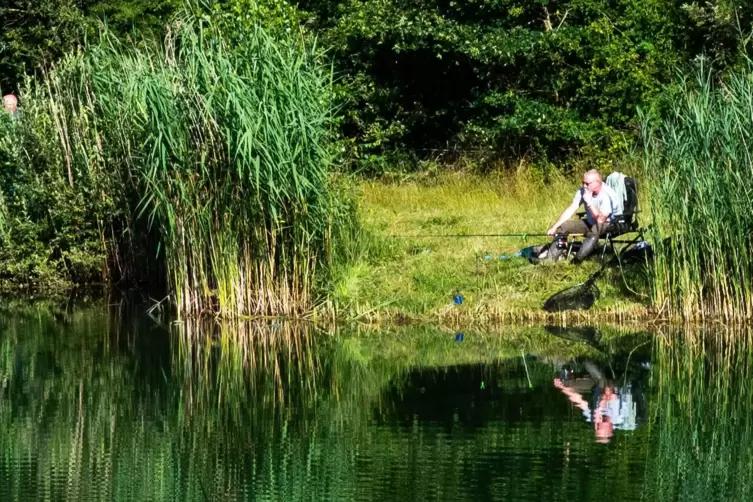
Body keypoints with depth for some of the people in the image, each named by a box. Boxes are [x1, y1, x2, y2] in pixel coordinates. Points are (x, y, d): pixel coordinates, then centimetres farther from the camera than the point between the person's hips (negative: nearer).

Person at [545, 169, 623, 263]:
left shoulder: (607, 195, -27)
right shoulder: (583, 191, -8)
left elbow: (600, 220, -30)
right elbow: (571, 209, -6)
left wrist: (589, 202, -31)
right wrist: (554, 227, -12)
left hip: (610, 224, -7)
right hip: (591, 223, 7)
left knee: (596, 228, -40)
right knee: (563, 226, -6)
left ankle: (577, 260, -44)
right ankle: (550, 258, -10)